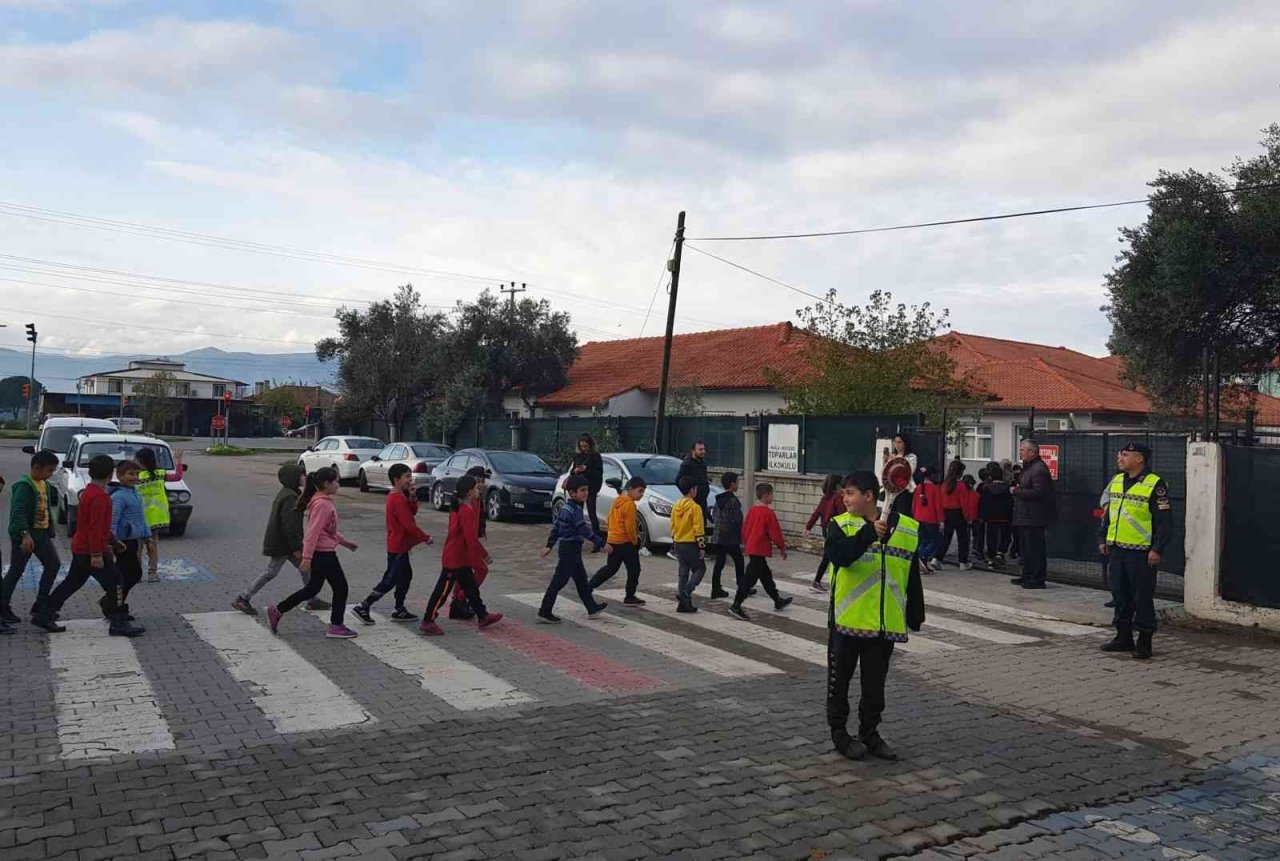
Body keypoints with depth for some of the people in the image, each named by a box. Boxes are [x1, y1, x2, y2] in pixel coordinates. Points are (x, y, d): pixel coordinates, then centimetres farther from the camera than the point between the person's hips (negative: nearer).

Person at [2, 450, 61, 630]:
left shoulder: (45, 485, 10)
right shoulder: (24, 485, -16)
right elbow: (18, 512, -26)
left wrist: (50, 533, 16)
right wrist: (25, 535, -35)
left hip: (41, 533, 8)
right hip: (24, 535, -8)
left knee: (53, 564, 6)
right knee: (16, 570, -1)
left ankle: (40, 605, 13)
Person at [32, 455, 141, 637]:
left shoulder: (89, 491, 12)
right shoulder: (99, 496, -21)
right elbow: (95, 527, -25)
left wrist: (106, 545, 28)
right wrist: (96, 555, -24)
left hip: (80, 549, 10)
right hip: (90, 551, -10)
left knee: (72, 583, 18)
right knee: (114, 584, -4)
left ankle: (44, 616, 24)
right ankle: (118, 624, -1)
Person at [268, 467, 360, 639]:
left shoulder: (324, 502, 11)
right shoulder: (322, 504, -20)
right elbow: (313, 532, -23)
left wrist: (345, 541, 24)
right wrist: (307, 558, -25)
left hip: (321, 553, 10)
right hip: (323, 554, -10)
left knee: (312, 588, 17)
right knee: (340, 587, 1)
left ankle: (277, 611, 22)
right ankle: (336, 627, 9)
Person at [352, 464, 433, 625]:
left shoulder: (396, 496, 10)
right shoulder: (398, 499, -21)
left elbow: (413, 511, 9)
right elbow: (408, 524, -24)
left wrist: (412, 497, -9)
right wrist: (425, 538, -14)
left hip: (399, 545, 10)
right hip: (398, 547, -10)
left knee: (404, 576, 17)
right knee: (389, 580, -4)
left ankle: (400, 611, 23)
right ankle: (363, 607, 0)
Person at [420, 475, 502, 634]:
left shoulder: (459, 507, 7)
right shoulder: (466, 511, -22)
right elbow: (471, 539, -22)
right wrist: (484, 554, -13)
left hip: (462, 558, 10)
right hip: (455, 559, -10)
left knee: (471, 587, 17)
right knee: (443, 590, -2)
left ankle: (483, 616, 27)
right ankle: (427, 622, 6)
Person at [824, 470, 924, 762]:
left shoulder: (907, 529, 1)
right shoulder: (840, 525, -6)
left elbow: (912, 578, 8)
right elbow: (839, 555, -27)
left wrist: (915, 615, 11)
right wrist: (869, 533, -36)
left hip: (885, 623, 2)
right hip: (847, 619, -2)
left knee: (875, 682, 13)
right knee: (840, 678, 9)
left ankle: (870, 733, 29)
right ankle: (839, 732, 24)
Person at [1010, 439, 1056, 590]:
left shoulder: (1039, 469, -18)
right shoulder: (1028, 467, 17)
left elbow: (1038, 493, -26)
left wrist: (1016, 491, -18)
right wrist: (1017, 489, 9)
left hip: (1034, 517, -11)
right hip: (1025, 516, 11)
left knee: (1035, 548, -5)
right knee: (1026, 547, 18)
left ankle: (1038, 579, 0)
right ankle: (1027, 576, 27)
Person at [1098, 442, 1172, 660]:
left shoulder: (1155, 485, -10)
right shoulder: (1116, 482, 13)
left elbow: (1165, 521, -11)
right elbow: (1108, 513, 21)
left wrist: (1158, 549, -15)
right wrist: (1103, 539, 16)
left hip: (1141, 552, -7)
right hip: (1116, 550, 7)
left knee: (1143, 597, -1)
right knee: (1120, 594, 13)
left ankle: (1144, 641, 10)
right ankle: (1123, 637, 23)